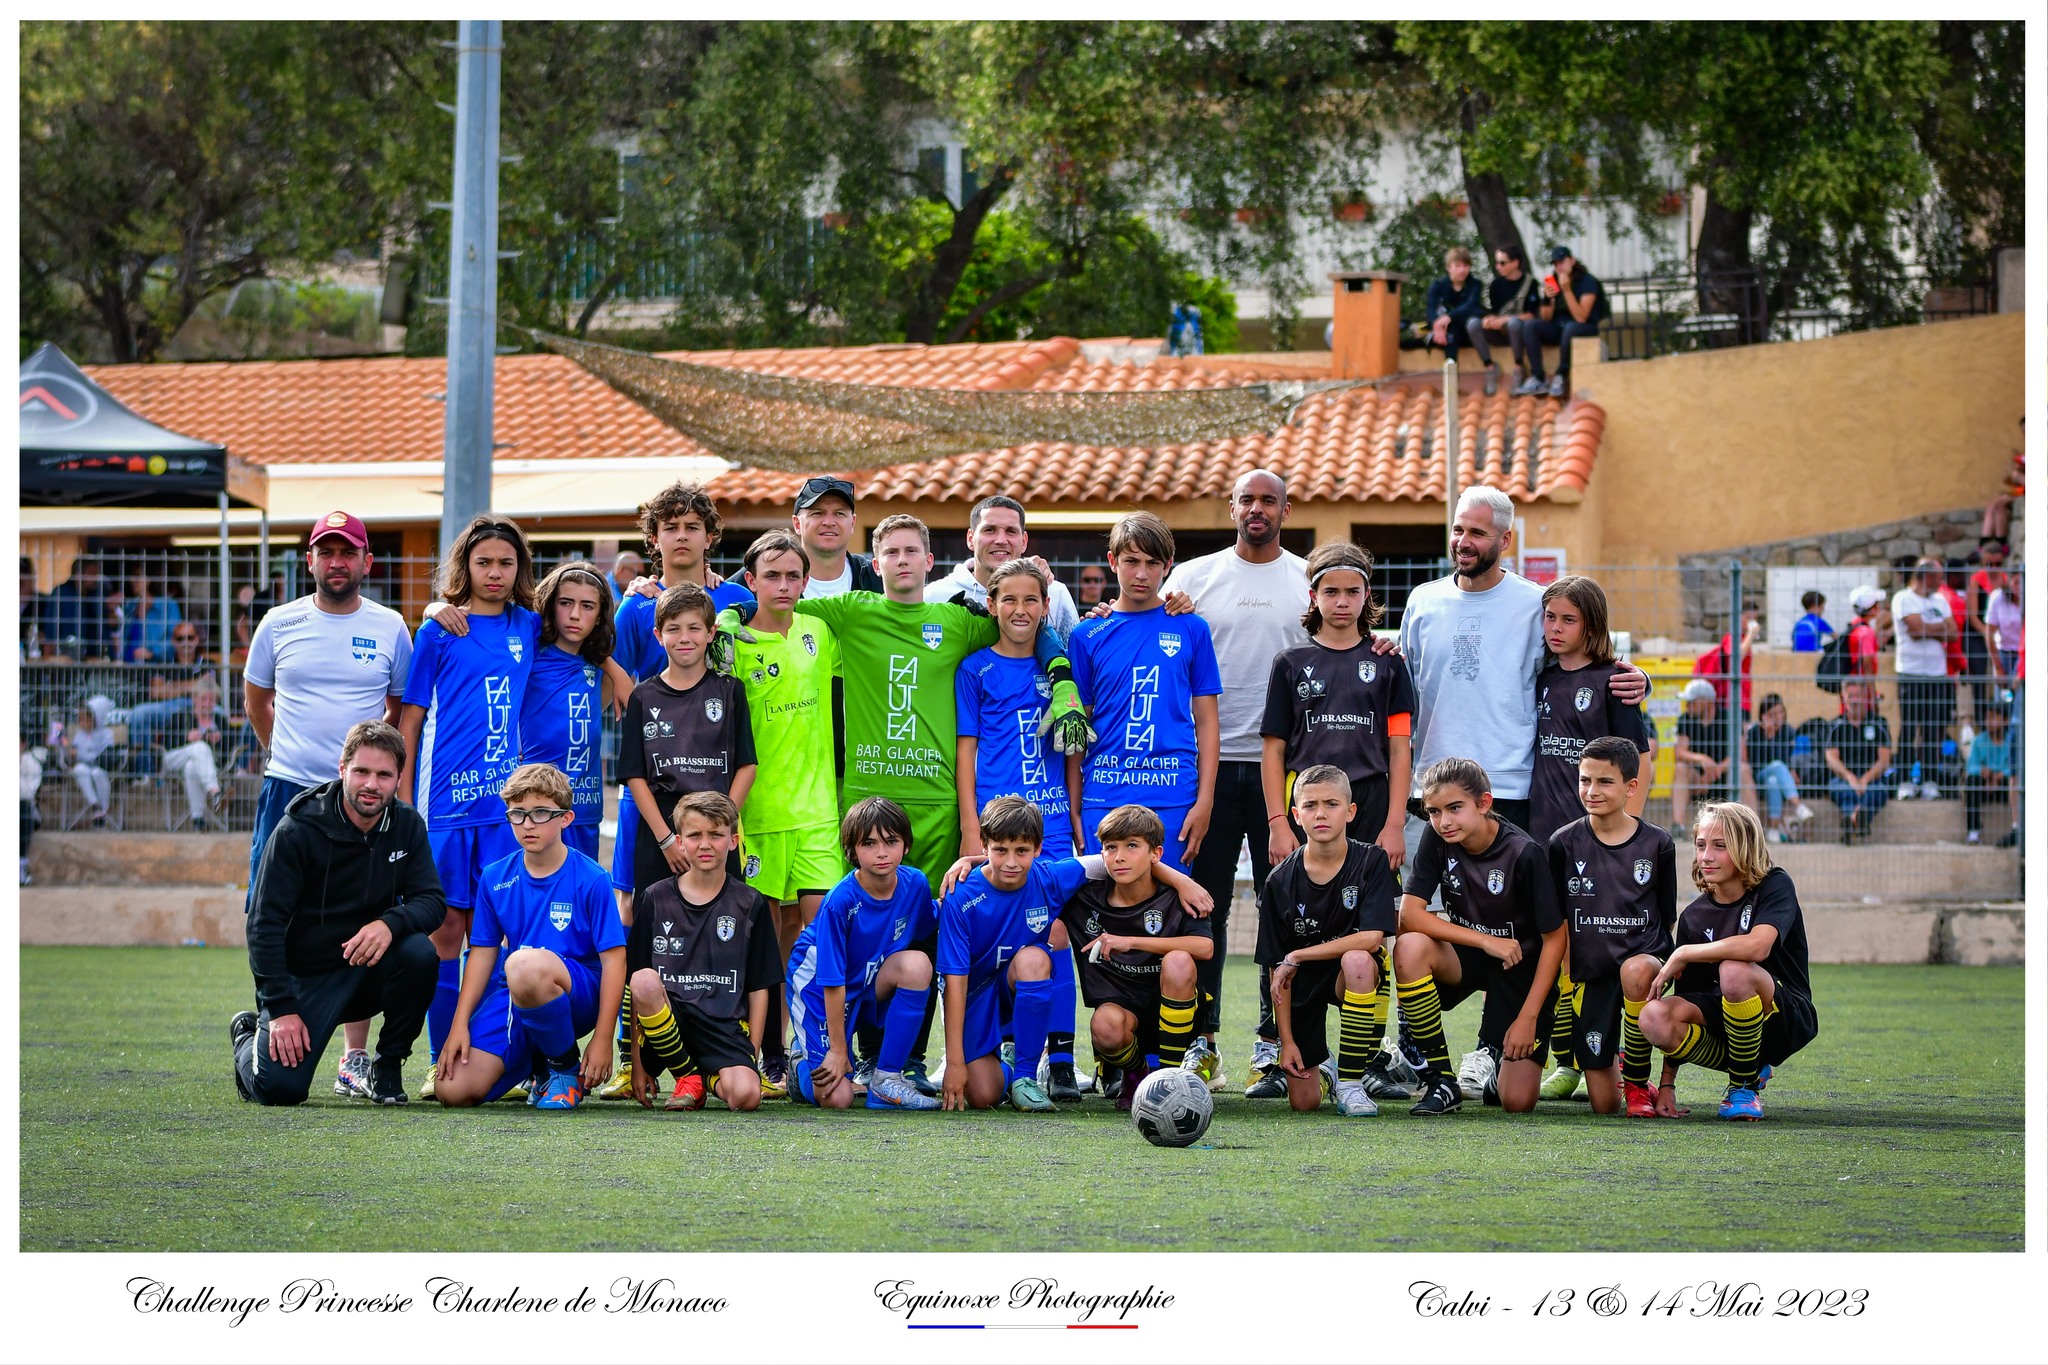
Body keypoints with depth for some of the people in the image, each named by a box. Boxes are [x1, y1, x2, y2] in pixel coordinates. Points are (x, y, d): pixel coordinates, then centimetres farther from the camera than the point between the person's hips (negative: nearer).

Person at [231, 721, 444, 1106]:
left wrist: (391, 923, -32)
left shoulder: (407, 826, -2)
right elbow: (265, 923, -15)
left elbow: (432, 902, -8)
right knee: (279, 1087, -20)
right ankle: (249, 1036, 19)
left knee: (419, 952, -29)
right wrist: (280, 1009, -22)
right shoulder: (298, 829, -15)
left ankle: (388, 1067, -5)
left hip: (368, 968, 3)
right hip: (303, 976, -3)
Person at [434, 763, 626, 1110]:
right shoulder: (495, 878, 5)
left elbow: (613, 958, -9)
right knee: (452, 1090, -16)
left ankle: (566, 1067, -13)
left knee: (525, 964, -41)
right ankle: (534, 1060, 18)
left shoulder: (591, 880, -9)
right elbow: (483, 952, 10)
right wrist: (459, 1025, 1)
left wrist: (602, 1039, -14)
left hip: (579, 995, -5)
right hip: (512, 998, 5)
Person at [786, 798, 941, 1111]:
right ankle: (802, 1062, 22)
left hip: (869, 985, 5)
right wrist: (838, 1049, -17)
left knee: (917, 964, -28)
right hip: (817, 988, -5)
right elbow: (832, 980, -22)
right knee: (836, 1098, -17)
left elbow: (929, 929, 10)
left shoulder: (915, 884, -12)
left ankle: (886, 1081, -15)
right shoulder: (841, 901, -28)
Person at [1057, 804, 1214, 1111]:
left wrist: (1131, 942, -27)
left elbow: (1205, 947, -24)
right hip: (1118, 1004, 1)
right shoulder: (1086, 898, 0)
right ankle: (1134, 1072, 3)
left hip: (1166, 1006, -1)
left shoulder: (1174, 899, -7)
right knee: (1106, 1026, -36)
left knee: (1178, 961, -32)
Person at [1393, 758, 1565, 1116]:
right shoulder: (1437, 839, -12)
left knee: (1517, 1102, -17)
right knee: (1410, 948, -34)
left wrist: (1528, 1018, -18)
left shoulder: (1524, 853, -22)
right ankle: (1441, 1080, -18)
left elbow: (1555, 938, -15)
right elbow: (1409, 913, -18)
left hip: (1521, 968, -3)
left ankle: (1493, 1052, 23)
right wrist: (1485, 941, -27)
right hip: (1466, 955, 3)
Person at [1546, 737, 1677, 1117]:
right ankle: (1615, 1063, 34)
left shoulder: (1657, 845, -1)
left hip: (1643, 959, -1)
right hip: (1590, 972, 1)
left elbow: (1666, 919, 7)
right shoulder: (1564, 844, 0)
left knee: (1636, 971, -41)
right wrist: (1564, 981, 3)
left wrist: (1661, 967, -4)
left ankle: (1638, 1081, -18)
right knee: (1604, 1104, -6)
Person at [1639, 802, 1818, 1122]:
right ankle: (1752, 1070, 1)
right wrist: (1667, 1084, 0)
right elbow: (1683, 996, 5)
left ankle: (1745, 1086, -13)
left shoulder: (1775, 886, -10)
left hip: (1788, 1020, -5)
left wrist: (1683, 954, -20)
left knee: (1734, 970, -36)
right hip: (1726, 1022, 5)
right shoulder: (1694, 916, 3)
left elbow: (1757, 946, -32)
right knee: (1655, 1017, -24)